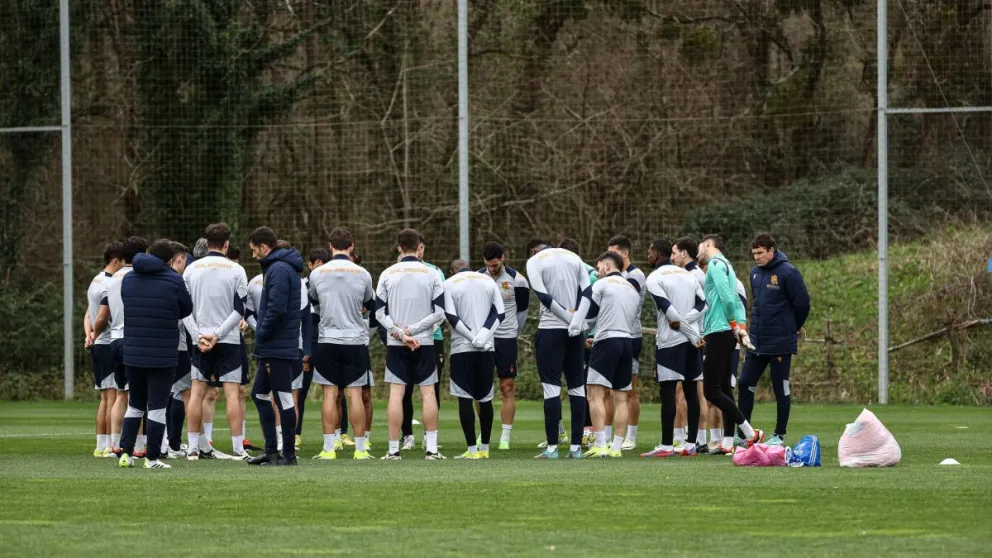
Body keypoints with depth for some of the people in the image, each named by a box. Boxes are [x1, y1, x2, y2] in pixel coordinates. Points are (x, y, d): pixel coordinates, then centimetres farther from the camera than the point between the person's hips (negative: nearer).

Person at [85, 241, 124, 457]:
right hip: (110, 344, -10)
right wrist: (94, 335, 1)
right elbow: (102, 319, -16)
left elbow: (89, 315, 15)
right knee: (114, 396, -8)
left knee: (105, 397, 12)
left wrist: (89, 335, 1)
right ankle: (110, 446, -10)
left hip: (98, 346, 10)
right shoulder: (110, 285, -15)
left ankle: (101, 446, 13)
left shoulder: (95, 282, 17)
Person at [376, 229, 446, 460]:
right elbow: (440, 313, -5)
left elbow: (380, 313, -2)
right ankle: (431, 448, 1)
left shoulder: (387, 274, 1)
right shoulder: (431, 274, -1)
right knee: (428, 392, 4)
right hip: (425, 343, -1)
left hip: (395, 345, 1)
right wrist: (412, 330, -5)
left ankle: (394, 449, -2)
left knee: (396, 393, 0)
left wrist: (400, 333, -7)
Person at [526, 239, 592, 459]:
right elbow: (587, 292, 2)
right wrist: (576, 321, -9)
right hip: (576, 331, 4)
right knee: (577, 385, 9)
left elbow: (544, 297, -12)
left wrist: (568, 317, -9)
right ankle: (576, 446, 7)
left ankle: (552, 447, -5)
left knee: (551, 386, -2)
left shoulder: (534, 261, -1)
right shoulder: (574, 258, 13)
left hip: (551, 328, -4)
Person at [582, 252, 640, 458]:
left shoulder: (602, 284, -1)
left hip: (607, 341, -7)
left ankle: (600, 445, -16)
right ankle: (616, 447, 4)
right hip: (628, 343, 7)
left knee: (595, 395, -7)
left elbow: (587, 311, -3)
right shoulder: (634, 289, 20)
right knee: (620, 398, 8)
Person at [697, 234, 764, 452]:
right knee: (723, 388, 10)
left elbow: (727, 298, -18)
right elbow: (737, 302, 17)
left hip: (719, 334, -10)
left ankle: (750, 433, -10)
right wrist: (742, 326, 5)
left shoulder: (716, 264, -8)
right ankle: (728, 442, 9)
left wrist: (735, 325, -8)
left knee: (711, 391, -10)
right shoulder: (725, 266, 21)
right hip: (726, 334, 10)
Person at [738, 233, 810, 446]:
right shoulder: (755, 272, 8)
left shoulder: (787, 272, -13)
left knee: (781, 389, 2)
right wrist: (755, 328, 14)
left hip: (780, 343, -7)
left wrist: (792, 329, 2)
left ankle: (780, 435, 10)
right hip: (757, 341, 7)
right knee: (745, 384, 5)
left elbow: (802, 304, -10)